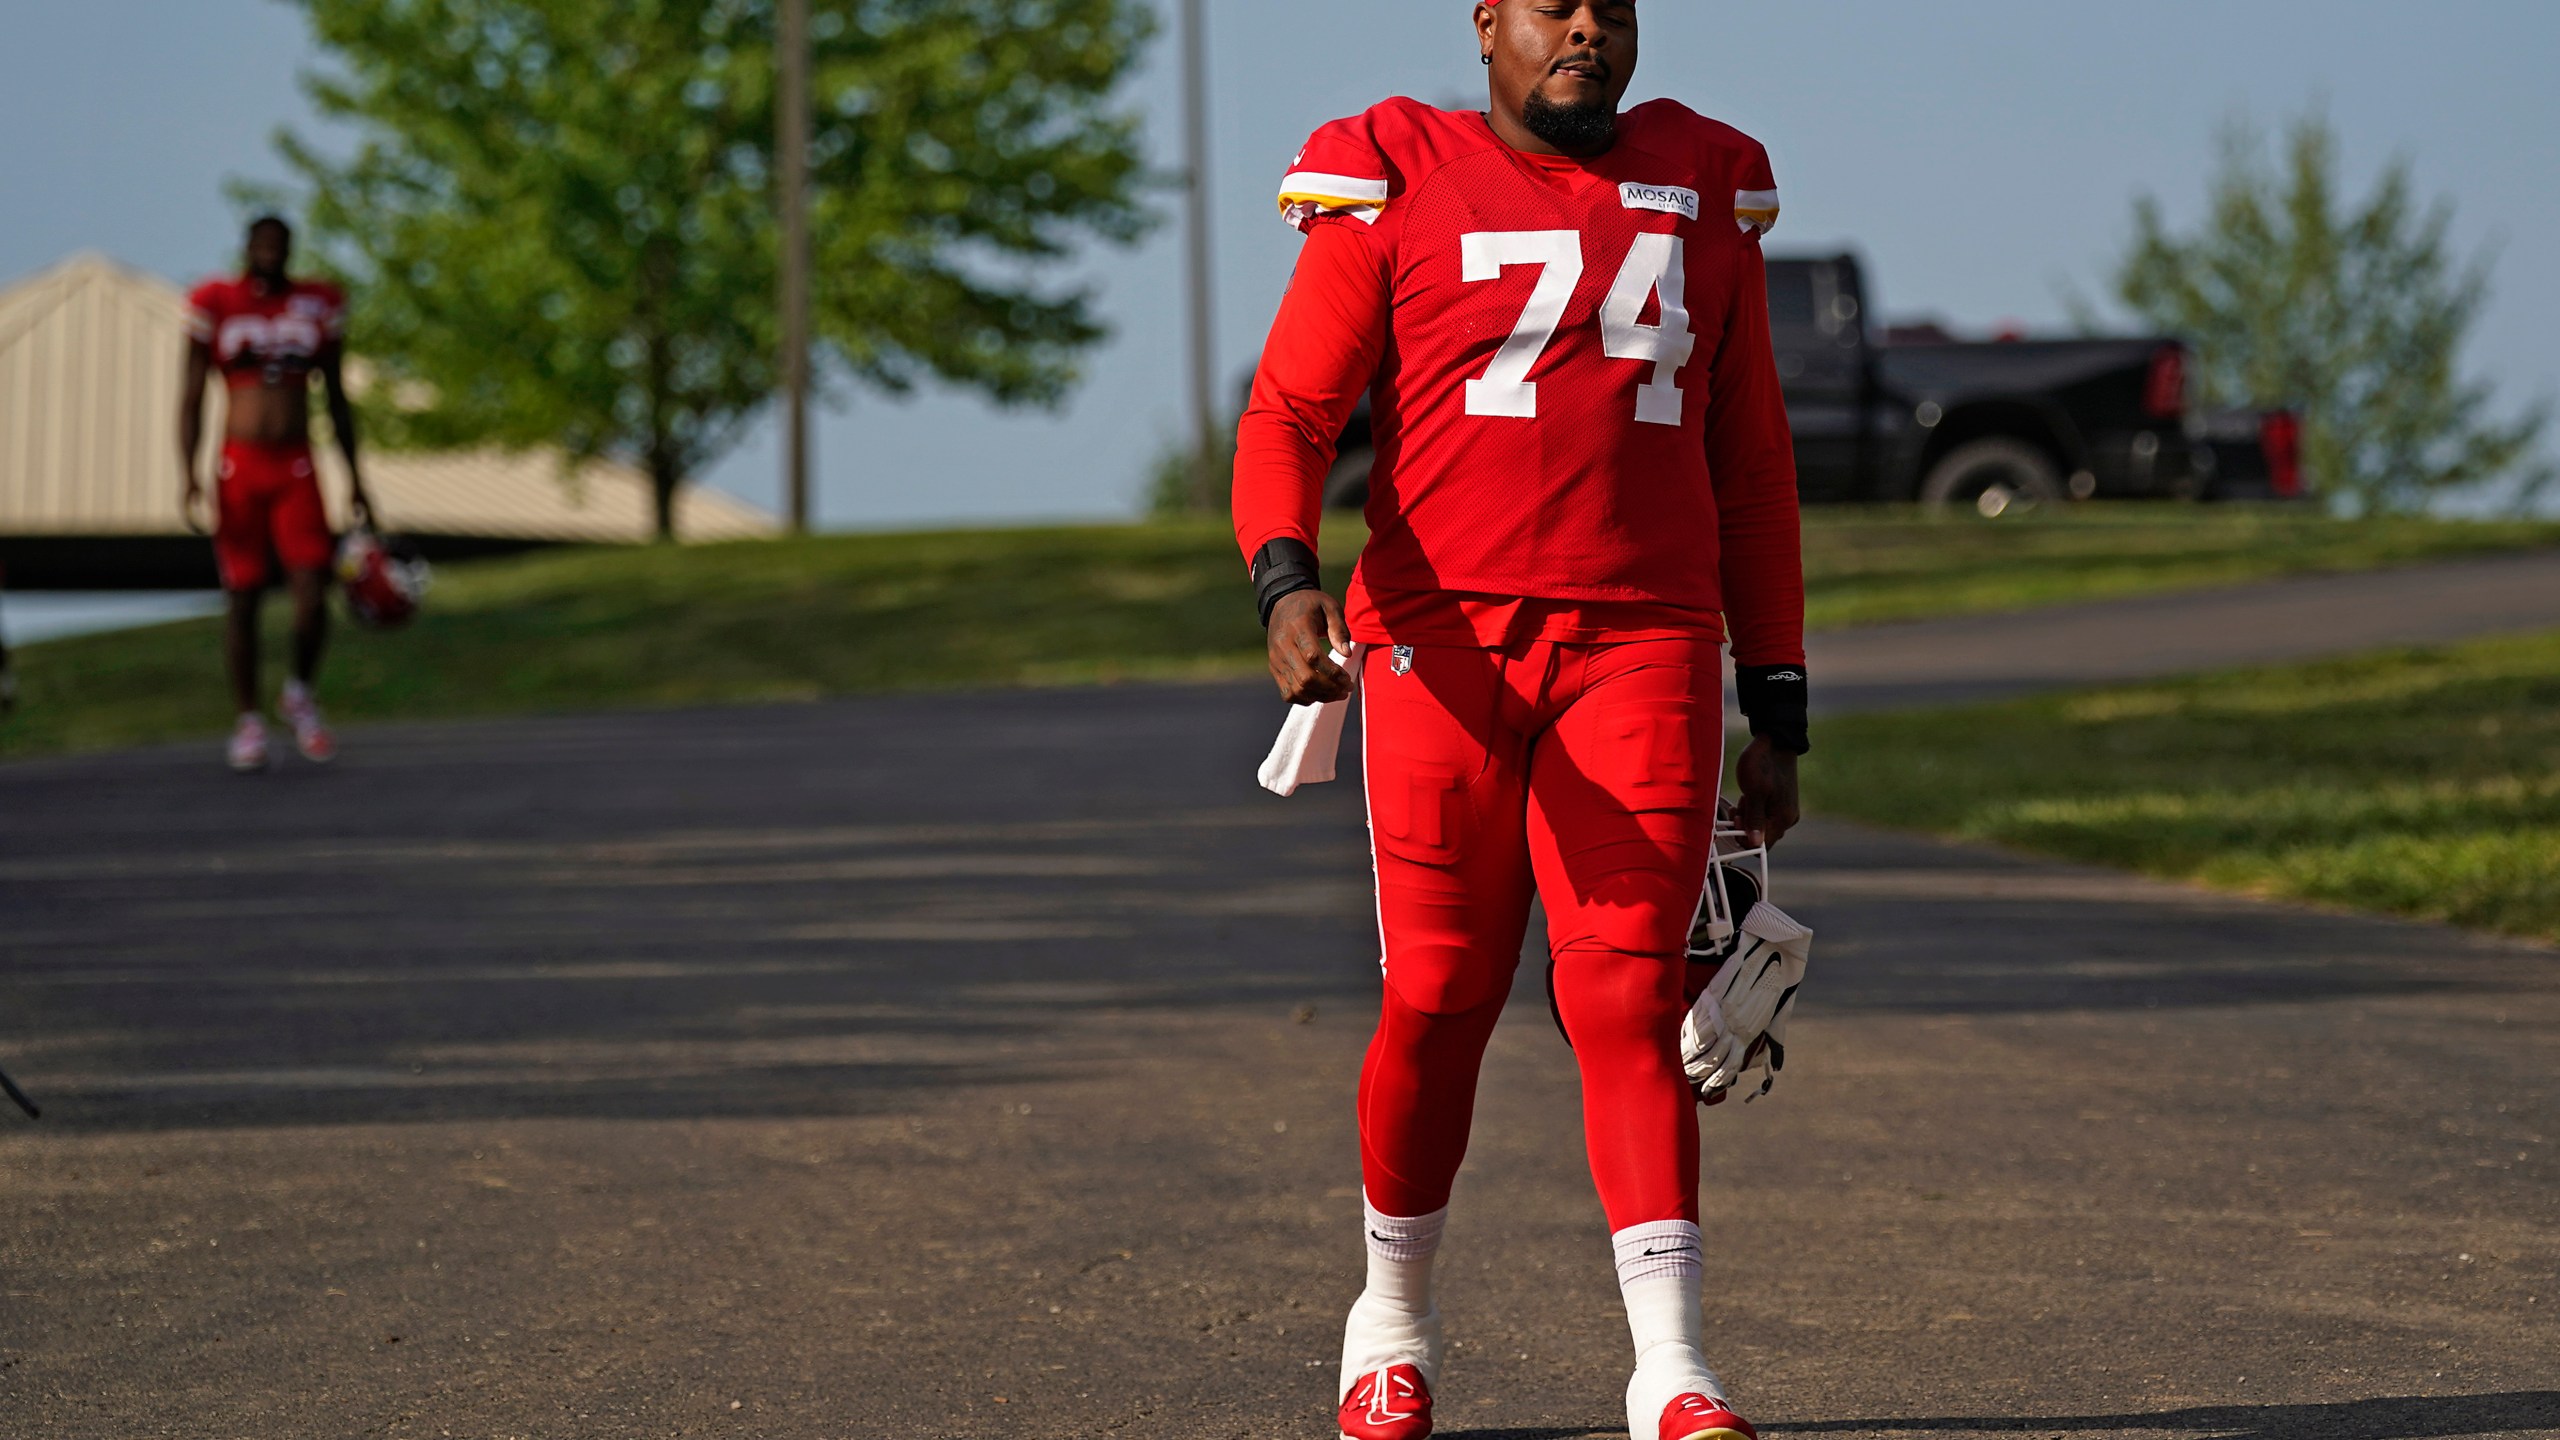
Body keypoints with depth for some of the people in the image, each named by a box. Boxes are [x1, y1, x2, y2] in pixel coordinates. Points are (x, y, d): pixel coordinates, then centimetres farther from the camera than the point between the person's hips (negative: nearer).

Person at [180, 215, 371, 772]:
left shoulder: (318, 306, 6)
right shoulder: (215, 307, -1)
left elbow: (337, 399, 13)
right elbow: (191, 400, 0)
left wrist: (355, 481, 12)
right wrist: (190, 479, -11)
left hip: (298, 473, 1)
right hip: (238, 470, -1)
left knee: (312, 597, -10)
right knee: (243, 601, 0)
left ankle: (300, 695, 18)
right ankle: (248, 723, 15)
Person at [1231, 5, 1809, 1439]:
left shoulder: (1703, 193, 14)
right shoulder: (1396, 190, 4)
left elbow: (1753, 469, 17)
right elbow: (1289, 415, -2)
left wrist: (1779, 713, 13)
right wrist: (1286, 578, -22)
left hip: (1645, 648, 1)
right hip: (1444, 641, -1)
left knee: (1627, 1000, -8)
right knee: (1439, 999, 3)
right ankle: (1396, 1320, 24)